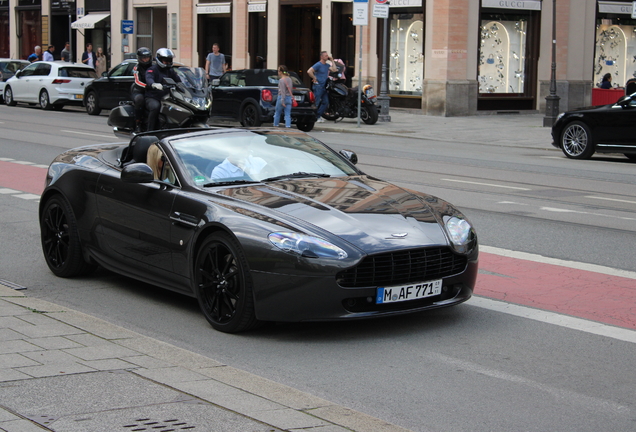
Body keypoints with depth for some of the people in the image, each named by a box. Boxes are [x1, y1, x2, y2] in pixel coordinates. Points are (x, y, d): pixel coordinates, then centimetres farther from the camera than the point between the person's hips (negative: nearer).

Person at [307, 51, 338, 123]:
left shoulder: (327, 65, 14)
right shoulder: (318, 65, -11)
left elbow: (334, 70, 3)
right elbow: (309, 71, -21)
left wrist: (332, 60, 5)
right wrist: (314, 78, -14)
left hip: (324, 86, 8)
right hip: (318, 86, -8)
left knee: (325, 102, 5)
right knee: (317, 102, -7)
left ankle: (318, 116, 12)